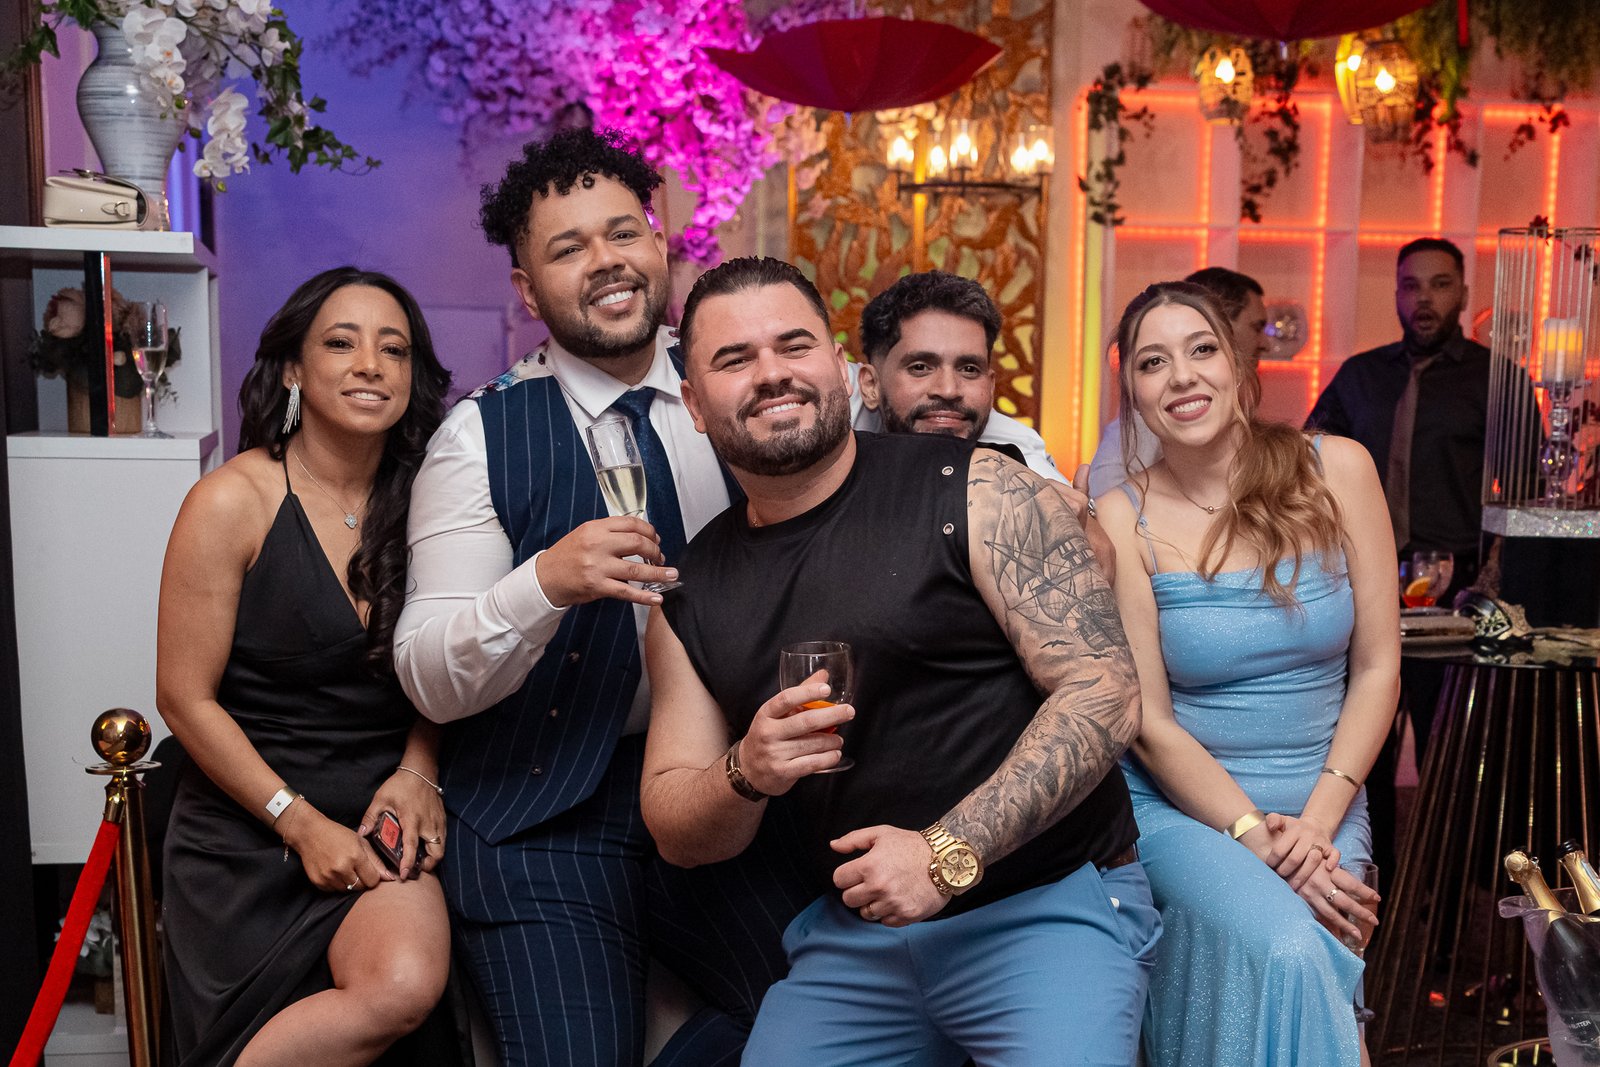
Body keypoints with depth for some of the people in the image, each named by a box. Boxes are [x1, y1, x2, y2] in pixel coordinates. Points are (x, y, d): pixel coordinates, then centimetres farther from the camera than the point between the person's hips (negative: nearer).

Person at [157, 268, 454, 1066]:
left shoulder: (417, 502, 1)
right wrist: (300, 822, -10)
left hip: (380, 821, 3)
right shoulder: (234, 500, -10)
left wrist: (417, 771, -6)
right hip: (248, 829, -3)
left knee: (407, 984, -22)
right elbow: (185, 697, -8)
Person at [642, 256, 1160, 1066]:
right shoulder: (692, 593, 5)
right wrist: (746, 775, -15)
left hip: (1044, 902, -4)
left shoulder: (976, 494, -8)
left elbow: (1103, 695, -13)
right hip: (849, 933, 4)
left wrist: (949, 853, -20)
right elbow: (676, 834, 7)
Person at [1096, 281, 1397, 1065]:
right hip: (1179, 802, -2)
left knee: (1291, 988, -19)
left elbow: (1377, 667, 0)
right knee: (1284, 954, -28)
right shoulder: (1124, 519, -9)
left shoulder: (1336, 470, -2)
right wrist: (1257, 838, -16)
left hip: (1324, 804, 2)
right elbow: (1150, 724, -8)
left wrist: (1318, 820, -9)